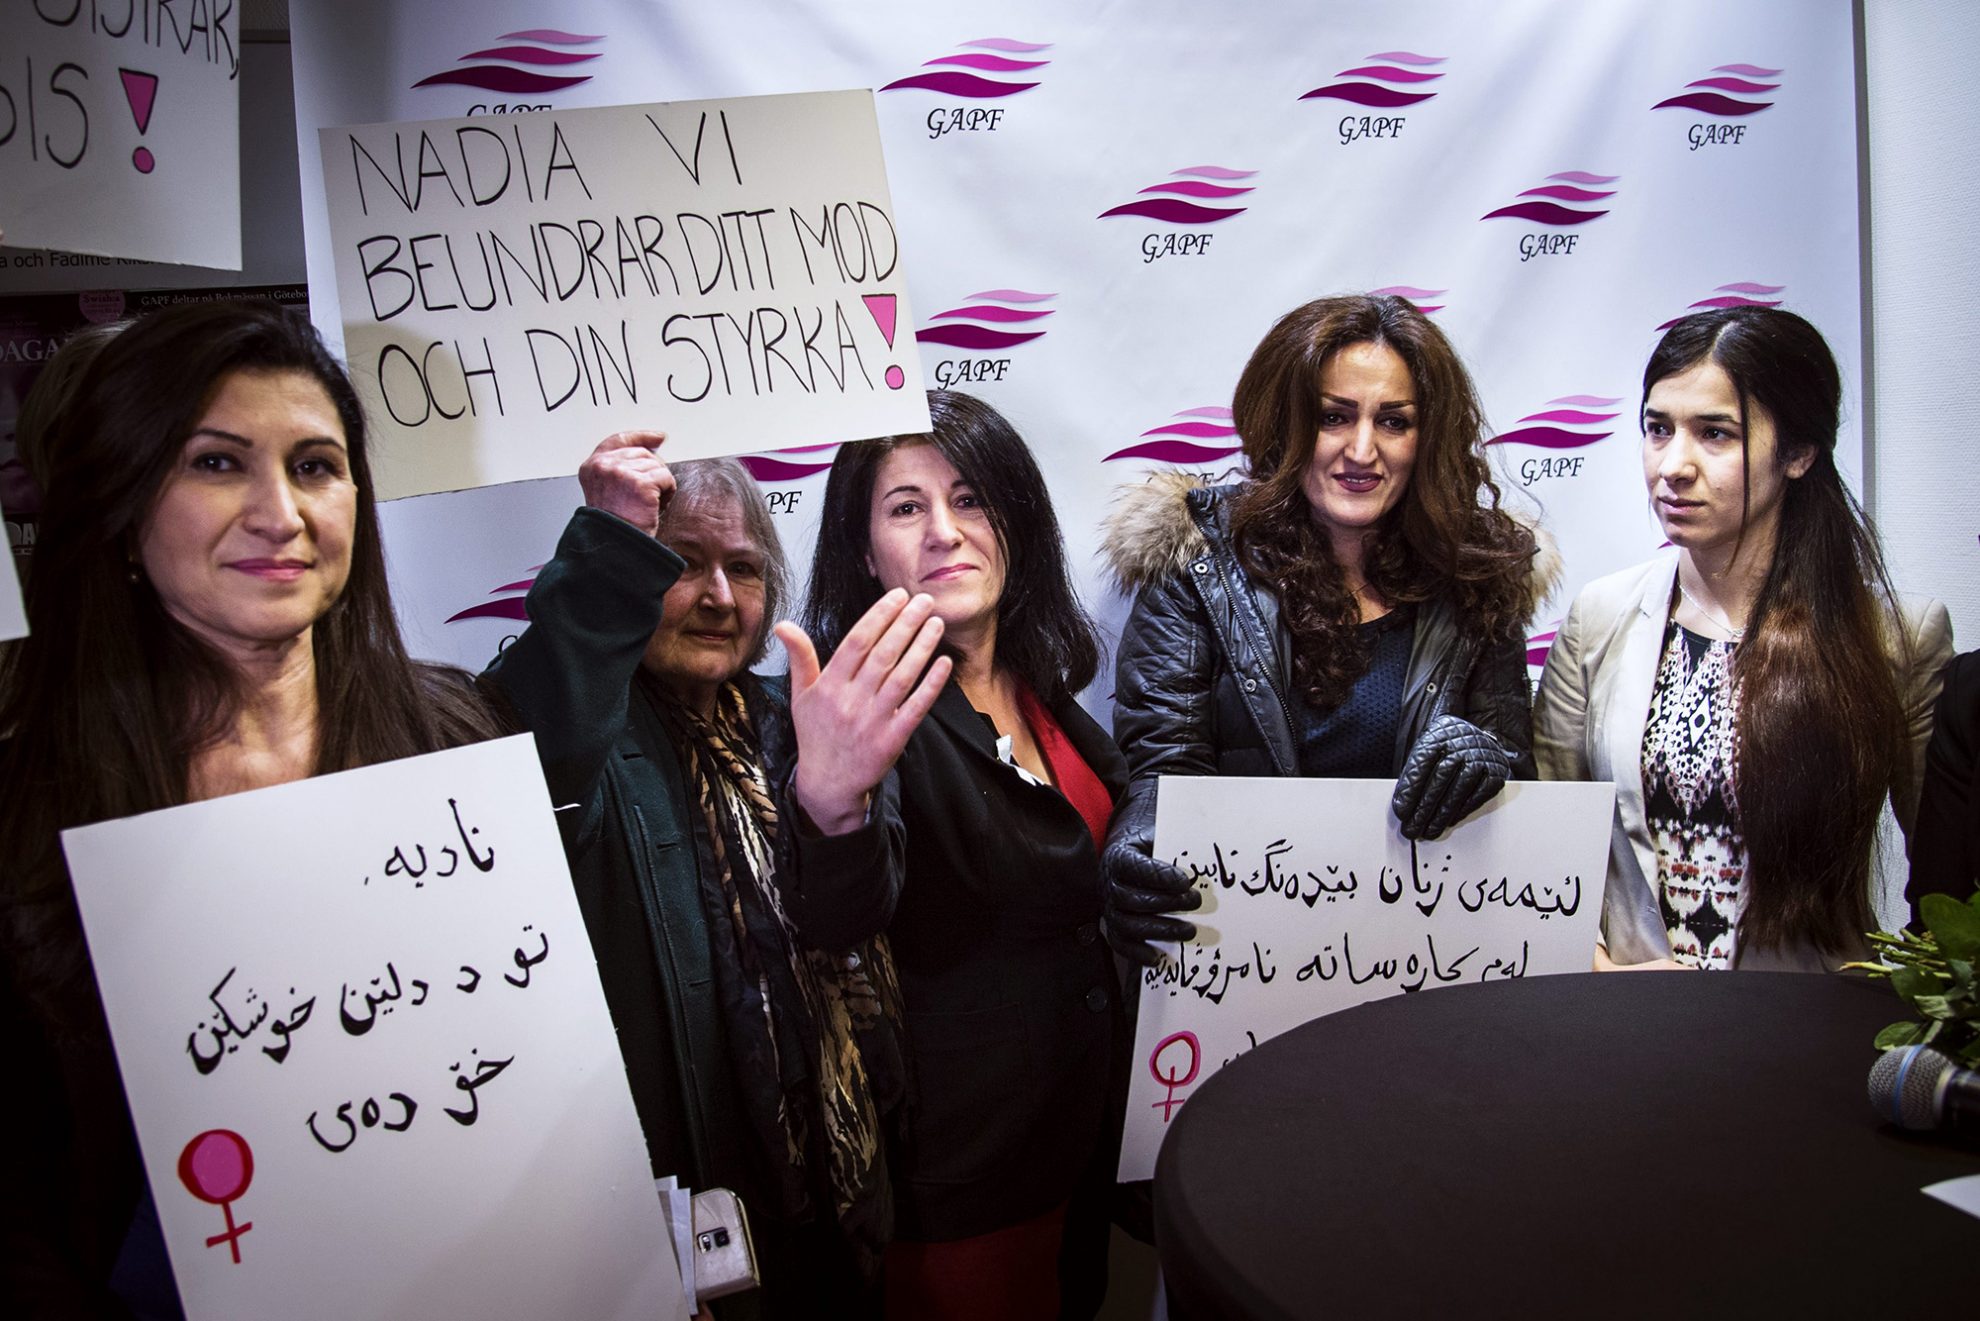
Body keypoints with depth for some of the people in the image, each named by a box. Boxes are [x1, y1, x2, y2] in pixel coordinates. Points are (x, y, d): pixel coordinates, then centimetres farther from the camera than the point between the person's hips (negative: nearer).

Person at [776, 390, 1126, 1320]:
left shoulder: (1040, 685, 0)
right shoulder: (879, 715, -22)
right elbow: (842, 919, -41)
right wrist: (830, 801, -60)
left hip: (1079, 1112, 7)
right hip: (957, 1153, -7)